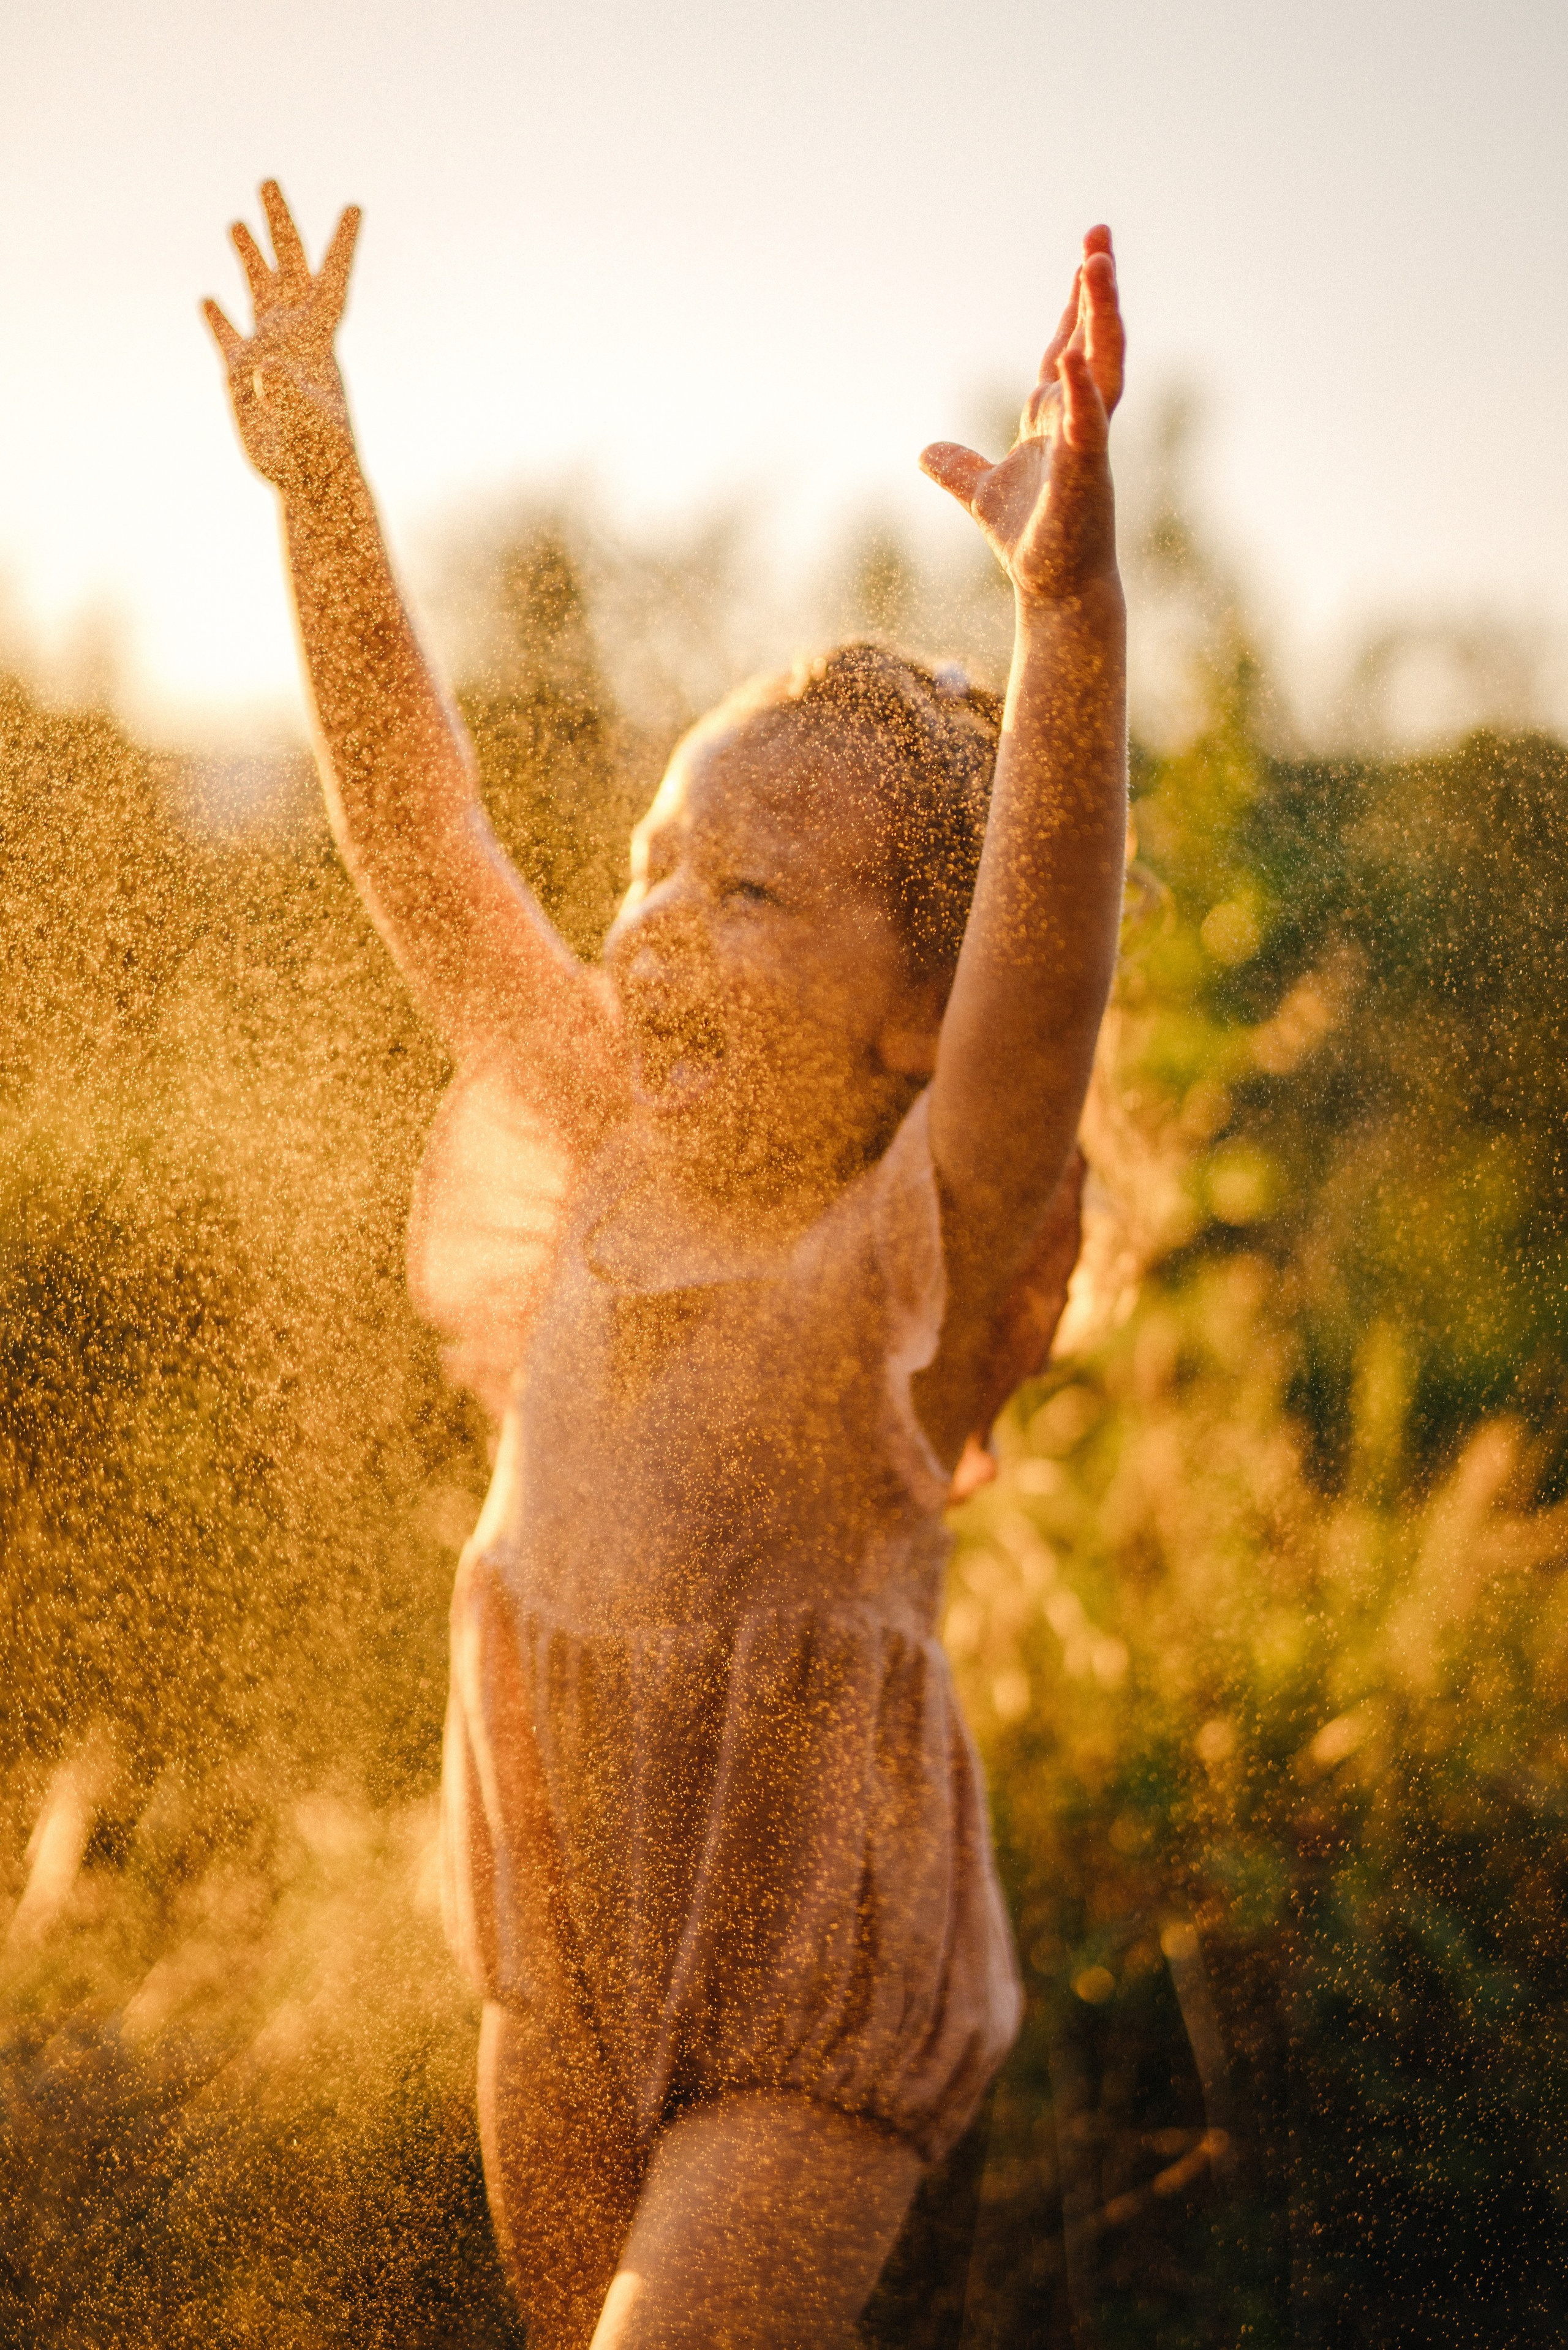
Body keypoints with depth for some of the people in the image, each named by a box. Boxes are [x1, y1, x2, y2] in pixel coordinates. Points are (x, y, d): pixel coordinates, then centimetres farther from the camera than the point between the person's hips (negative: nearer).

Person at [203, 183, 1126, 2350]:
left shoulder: (903, 1258, -22)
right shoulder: (611, 1145, -6)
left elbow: (1046, 961, -41)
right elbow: (417, 832, 1)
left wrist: (1070, 610, -56)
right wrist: (315, 470, 0)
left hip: (810, 2041, -6)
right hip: (560, 2003, 6)